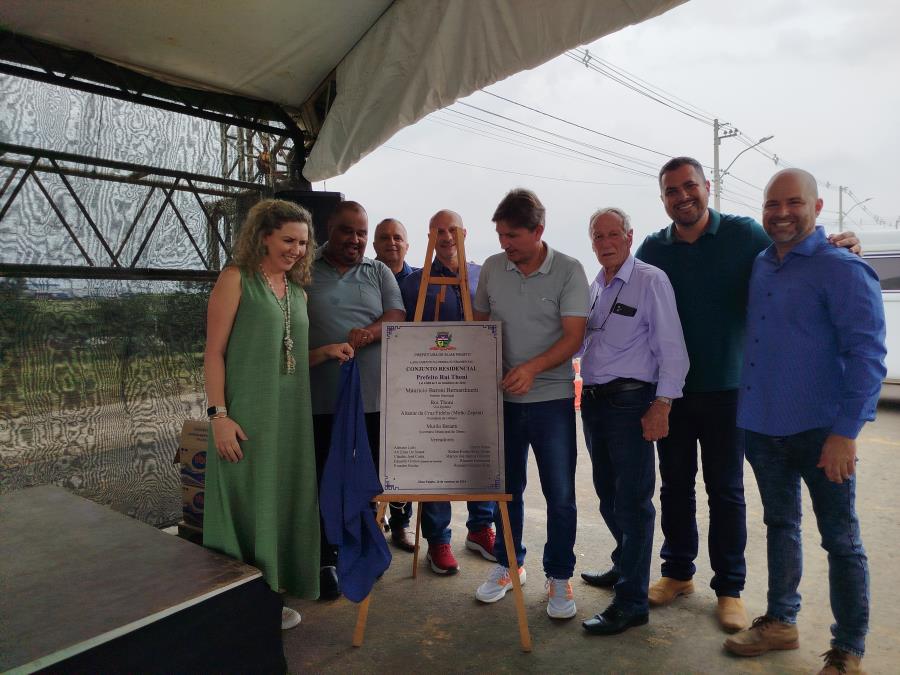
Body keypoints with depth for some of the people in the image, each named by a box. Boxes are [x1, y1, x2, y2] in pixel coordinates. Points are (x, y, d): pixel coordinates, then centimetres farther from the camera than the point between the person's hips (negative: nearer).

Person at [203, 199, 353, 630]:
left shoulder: (298, 292, 14)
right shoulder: (237, 279, -5)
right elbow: (214, 353, -9)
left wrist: (327, 352, 0)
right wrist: (219, 415, -17)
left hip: (291, 416, 7)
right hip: (247, 417, -6)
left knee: (285, 504, 12)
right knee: (245, 506, 3)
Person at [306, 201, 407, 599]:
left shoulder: (378, 272, 12)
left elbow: (397, 317, 0)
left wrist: (369, 333, -20)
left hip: (374, 396, 2)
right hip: (322, 398, -2)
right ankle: (327, 560, 22)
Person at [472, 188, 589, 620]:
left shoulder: (568, 271, -8)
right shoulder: (492, 268, 3)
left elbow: (573, 337, -12)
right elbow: (479, 323, 12)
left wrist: (532, 367, -26)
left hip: (551, 398, -3)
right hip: (501, 396, 4)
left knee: (560, 495, 4)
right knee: (506, 487, 15)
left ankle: (559, 577, 23)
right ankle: (508, 564, 34)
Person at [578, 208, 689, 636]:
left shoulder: (650, 280, -7)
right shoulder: (593, 287, 14)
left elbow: (671, 348, -12)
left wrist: (661, 405, -17)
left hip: (630, 402, -7)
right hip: (593, 401, 8)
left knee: (632, 502, -2)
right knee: (608, 494, 19)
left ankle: (631, 601, 8)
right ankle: (625, 567, 39)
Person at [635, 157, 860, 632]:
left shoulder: (745, 235, -5)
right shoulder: (652, 249, 1)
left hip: (725, 387, -2)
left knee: (726, 490, 9)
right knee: (674, 485, 13)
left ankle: (729, 587, 26)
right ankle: (678, 572, 31)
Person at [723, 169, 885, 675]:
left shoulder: (843, 270, -11)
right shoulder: (760, 266, 8)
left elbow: (867, 355, -15)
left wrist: (846, 431, -20)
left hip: (820, 431, -6)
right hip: (763, 426, 7)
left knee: (841, 540, 7)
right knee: (780, 525, 18)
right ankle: (781, 622, 35)